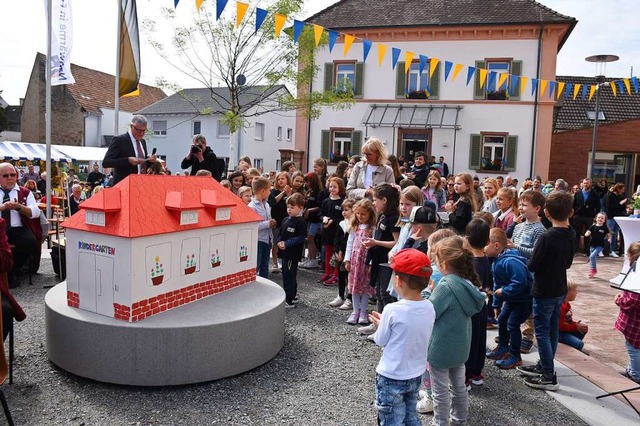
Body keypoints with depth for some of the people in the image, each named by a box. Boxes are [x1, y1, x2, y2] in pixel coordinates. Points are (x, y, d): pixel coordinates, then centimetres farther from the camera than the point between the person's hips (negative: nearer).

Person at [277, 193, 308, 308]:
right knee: (287, 275, 18)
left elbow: (301, 238, -19)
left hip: (293, 254, -8)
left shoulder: (300, 222, -12)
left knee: (289, 276, -5)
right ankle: (292, 296, 33)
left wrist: (287, 243, -22)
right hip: (284, 252, 8)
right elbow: (280, 233, 16)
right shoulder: (286, 220, 11)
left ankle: (289, 301, 2)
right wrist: (279, 241, -4)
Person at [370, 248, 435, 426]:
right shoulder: (429, 307, -9)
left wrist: (379, 325, 7)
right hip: (416, 376, 5)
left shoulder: (393, 310, -24)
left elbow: (381, 341, -11)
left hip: (391, 378, -5)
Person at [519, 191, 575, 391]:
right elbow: (568, 263, 12)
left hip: (544, 292, -8)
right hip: (560, 290, 8)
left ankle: (549, 377, 6)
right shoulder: (570, 236, 1)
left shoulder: (546, 237, -23)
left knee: (542, 333, 1)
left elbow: (532, 265, -19)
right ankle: (544, 366, 32)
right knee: (552, 331, 17)